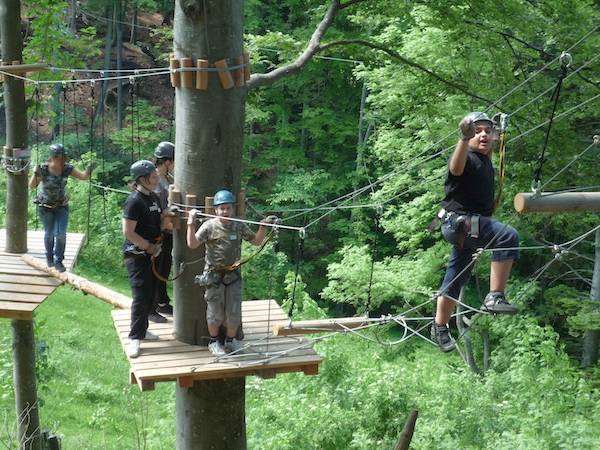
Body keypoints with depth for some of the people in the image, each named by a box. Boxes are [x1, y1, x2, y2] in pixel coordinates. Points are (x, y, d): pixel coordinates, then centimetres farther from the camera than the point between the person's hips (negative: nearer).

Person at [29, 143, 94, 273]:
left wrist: (89, 170, -40)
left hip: (62, 206, 2)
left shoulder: (67, 168, -15)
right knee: (49, 233, 11)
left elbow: (83, 176, -19)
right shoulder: (43, 169, -22)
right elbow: (32, 186, -29)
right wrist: (35, 174, -47)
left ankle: (58, 261, 9)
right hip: (45, 206, -2)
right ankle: (49, 256, 37)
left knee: (61, 234, -5)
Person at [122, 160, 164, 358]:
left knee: (150, 294, 14)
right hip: (136, 255, -9)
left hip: (151, 253, 9)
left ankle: (142, 329, 28)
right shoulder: (134, 201, -17)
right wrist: (150, 247, -14)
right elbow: (128, 232, -20)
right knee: (141, 296, -10)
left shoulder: (154, 198, 10)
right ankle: (135, 338, -3)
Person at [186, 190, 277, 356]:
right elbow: (192, 244, -16)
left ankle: (230, 341, 29)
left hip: (233, 274, 3)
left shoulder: (239, 226, 1)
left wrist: (263, 226, -5)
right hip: (214, 275, -3)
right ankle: (214, 342, 28)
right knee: (215, 311, 9)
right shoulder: (209, 226, -9)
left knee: (234, 311, 8)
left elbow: (256, 241, 8)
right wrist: (191, 223, -24)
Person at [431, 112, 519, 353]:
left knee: (457, 278, 17)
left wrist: (496, 138, 53)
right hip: (458, 222, -10)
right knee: (508, 236, -31)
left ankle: (439, 328, 31)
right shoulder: (467, 157, -13)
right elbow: (456, 168, -41)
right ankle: (495, 297, -32)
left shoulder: (485, 160, 15)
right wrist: (464, 139, -55)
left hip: (471, 223, 10)